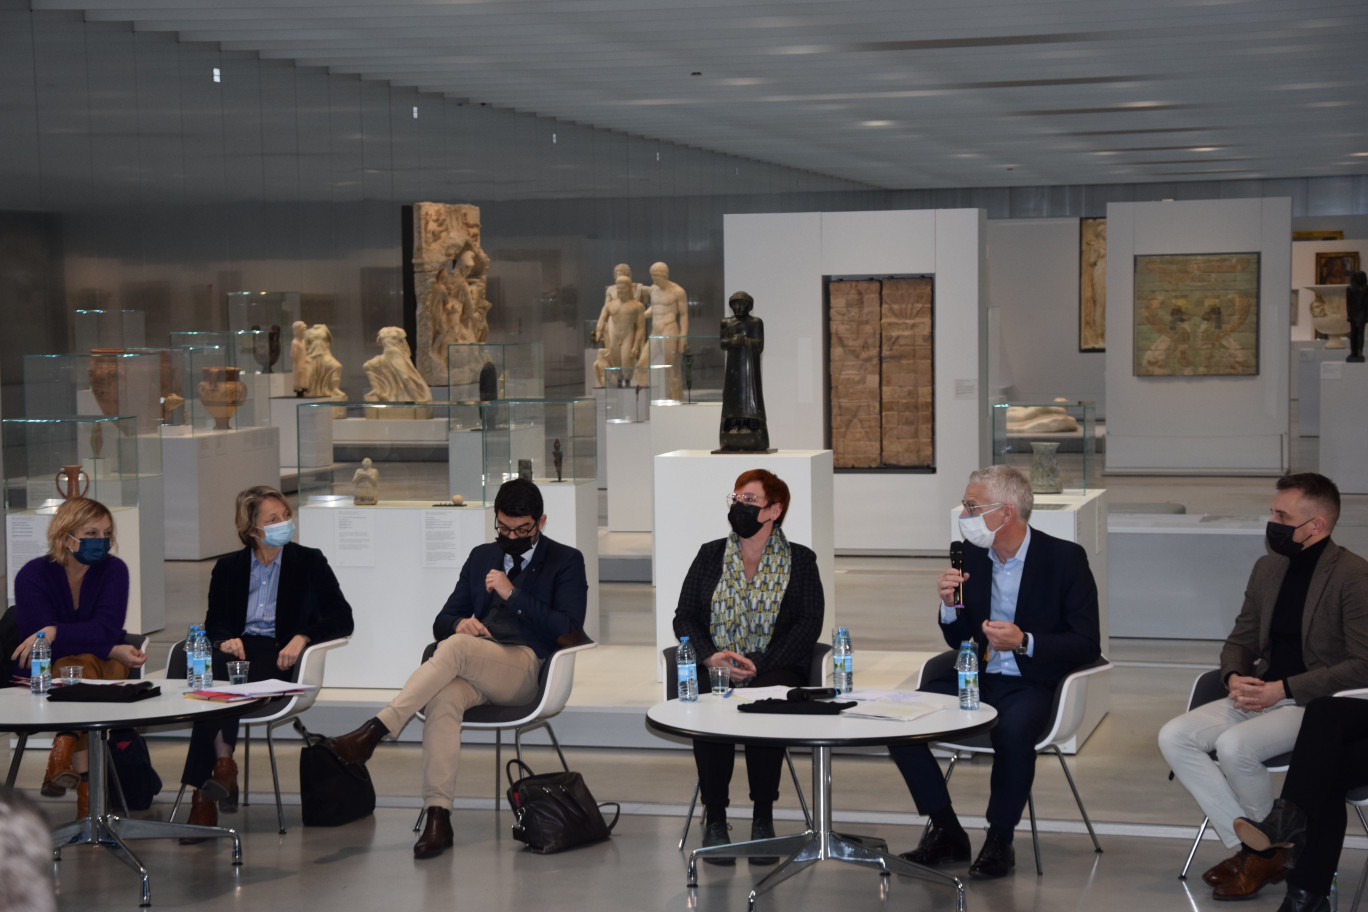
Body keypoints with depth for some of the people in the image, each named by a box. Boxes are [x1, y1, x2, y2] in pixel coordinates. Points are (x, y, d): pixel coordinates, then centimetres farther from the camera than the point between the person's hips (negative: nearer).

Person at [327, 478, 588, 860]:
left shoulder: (566, 562, 11)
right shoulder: (481, 557, 25)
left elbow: (569, 632, -4)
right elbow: (442, 622, 22)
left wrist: (512, 594, -9)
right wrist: (460, 622, -4)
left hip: (525, 669, -4)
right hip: (471, 670, 4)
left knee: (455, 647, -34)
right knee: (444, 698, -34)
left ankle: (375, 729, -39)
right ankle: (438, 818, -41)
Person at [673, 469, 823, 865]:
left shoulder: (800, 560, 10)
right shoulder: (710, 555, 17)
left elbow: (809, 624, -1)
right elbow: (684, 617, 11)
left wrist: (759, 665, -14)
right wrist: (710, 655, -10)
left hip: (774, 670, -1)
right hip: (715, 669, 2)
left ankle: (763, 818, -22)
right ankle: (714, 819, -23)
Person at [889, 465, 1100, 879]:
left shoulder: (1065, 558, -8)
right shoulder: (972, 557, 7)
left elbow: (1088, 644, -9)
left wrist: (1025, 642, -22)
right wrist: (950, 605, -6)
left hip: (1031, 685, -5)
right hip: (977, 678, 6)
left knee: (1013, 731, -38)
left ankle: (1000, 841, -15)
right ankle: (946, 832, -4)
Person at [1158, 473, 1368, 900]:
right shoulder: (1267, 568, 12)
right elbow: (1241, 640, 21)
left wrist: (1284, 688, -19)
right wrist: (1235, 677, -4)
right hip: (1262, 694, 8)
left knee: (1235, 745, -32)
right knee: (1174, 737, -13)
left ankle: (1272, 848, -6)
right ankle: (1247, 847, -9)